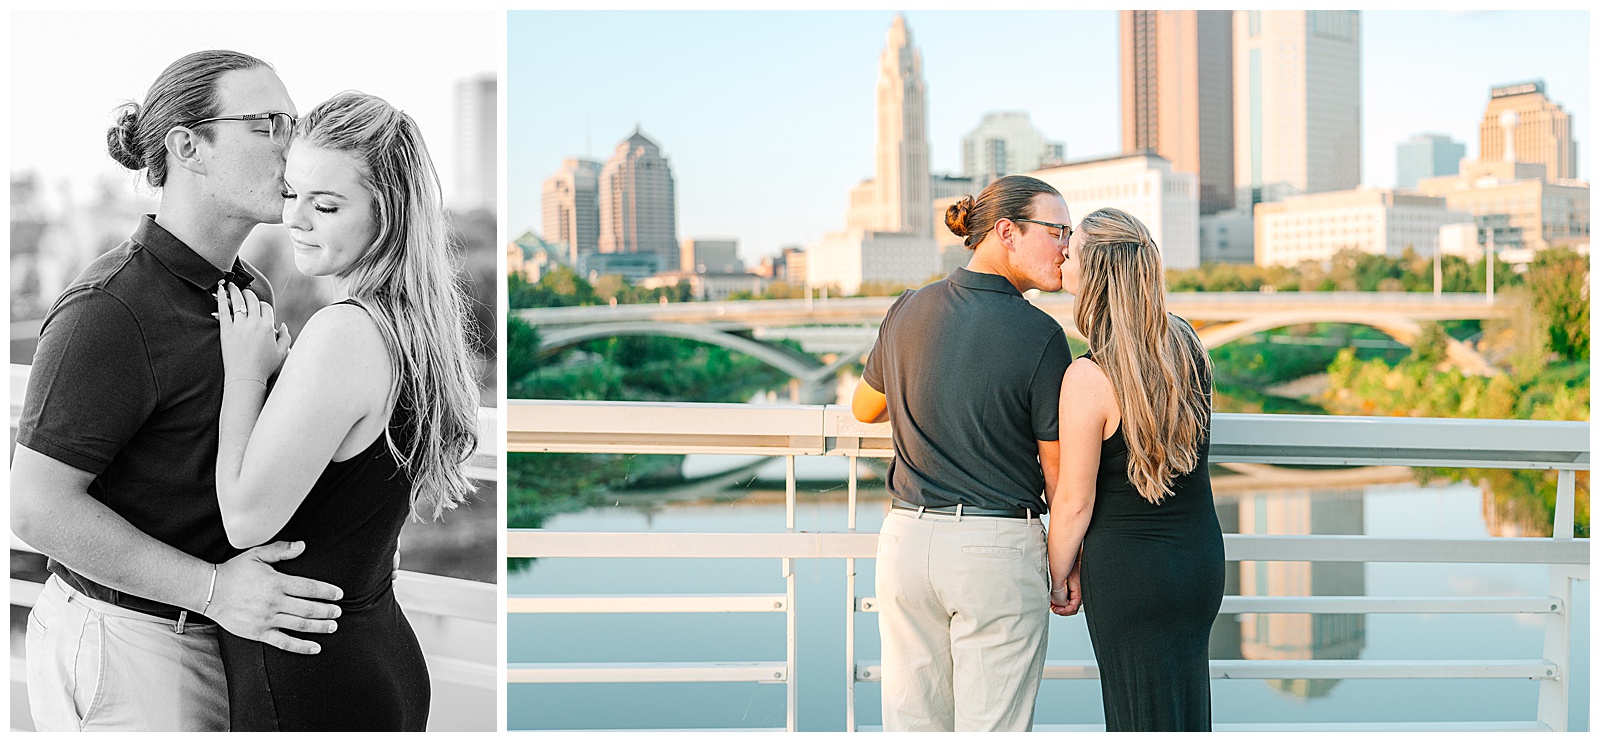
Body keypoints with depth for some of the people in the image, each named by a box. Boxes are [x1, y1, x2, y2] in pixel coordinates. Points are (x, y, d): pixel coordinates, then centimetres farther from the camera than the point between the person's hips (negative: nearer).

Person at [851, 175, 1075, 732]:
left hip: (908, 536, 5)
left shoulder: (908, 310, 2)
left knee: (912, 722, 13)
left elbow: (864, 409, 19)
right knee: (993, 727, 5)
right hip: (999, 548, -4)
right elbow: (1057, 471, -5)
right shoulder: (1040, 335, -11)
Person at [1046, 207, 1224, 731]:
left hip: (1128, 572, -6)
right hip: (1202, 561, 6)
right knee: (1187, 713, 18)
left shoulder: (1088, 379, -21)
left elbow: (1074, 502, -13)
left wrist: (1059, 577, 1)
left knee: (1142, 718, 8)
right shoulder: (1188, 345, -2)